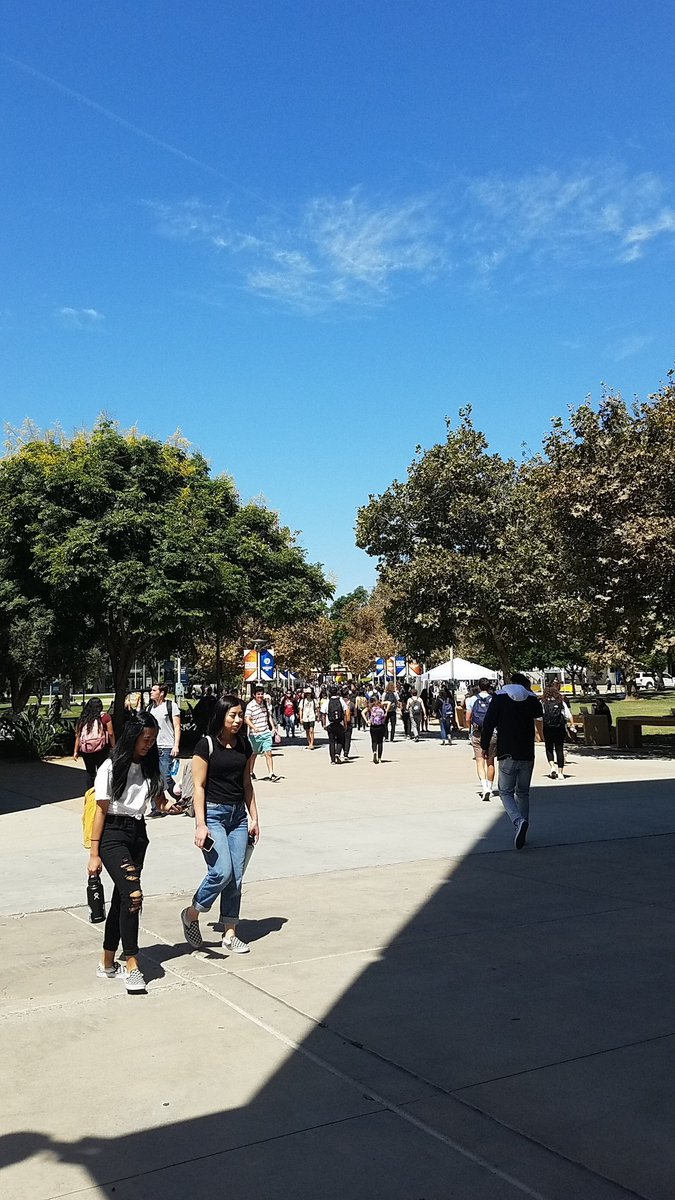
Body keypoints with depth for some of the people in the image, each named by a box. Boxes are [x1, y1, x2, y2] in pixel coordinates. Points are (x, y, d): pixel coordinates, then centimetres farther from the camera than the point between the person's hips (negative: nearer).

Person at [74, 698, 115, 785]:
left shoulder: (83, 719, 7)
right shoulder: (105, 716, 0)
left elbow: (78, 736, 4)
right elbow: (110, 734, -5)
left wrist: (75, 751, 6)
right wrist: (113, 747, 3)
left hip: (85, 751, 3)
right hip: (101, 749, -3)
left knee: (90, 774, 15)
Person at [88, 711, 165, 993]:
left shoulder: (150, 767, 7)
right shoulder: (111, 768, -10)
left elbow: (159, 801, 12)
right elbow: (101, 811, -8)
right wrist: (94, 853, -7)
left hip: (138, 835, 6)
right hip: (113, 835, -6)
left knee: (122, 898, 12)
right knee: (132, 894, -18)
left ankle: (107, 964, 24)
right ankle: (132, 966, -9)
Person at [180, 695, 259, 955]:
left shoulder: (244, 745, 8)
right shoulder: (206, 745, -9)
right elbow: (198, 786, -10)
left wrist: (254, 818, 10)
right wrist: (201, 825, -16)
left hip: (238, 815, 6)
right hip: (213, 813, -6)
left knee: (236, 878, 5)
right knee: (221, 871, -16)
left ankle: (230, 935, 16)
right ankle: (191, 915, 10)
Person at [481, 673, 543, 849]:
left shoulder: (499, 697, 0)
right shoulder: (532, 699, 5)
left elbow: (489, 723, -2)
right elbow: (540, 721, 13)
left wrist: (485, 746, 6)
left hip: (507, 755, -3)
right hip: (527, 755, 3)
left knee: (506, 792, 5)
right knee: (523, 793, 15)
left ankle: (519, 821, -22)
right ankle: (522, 833, 16)